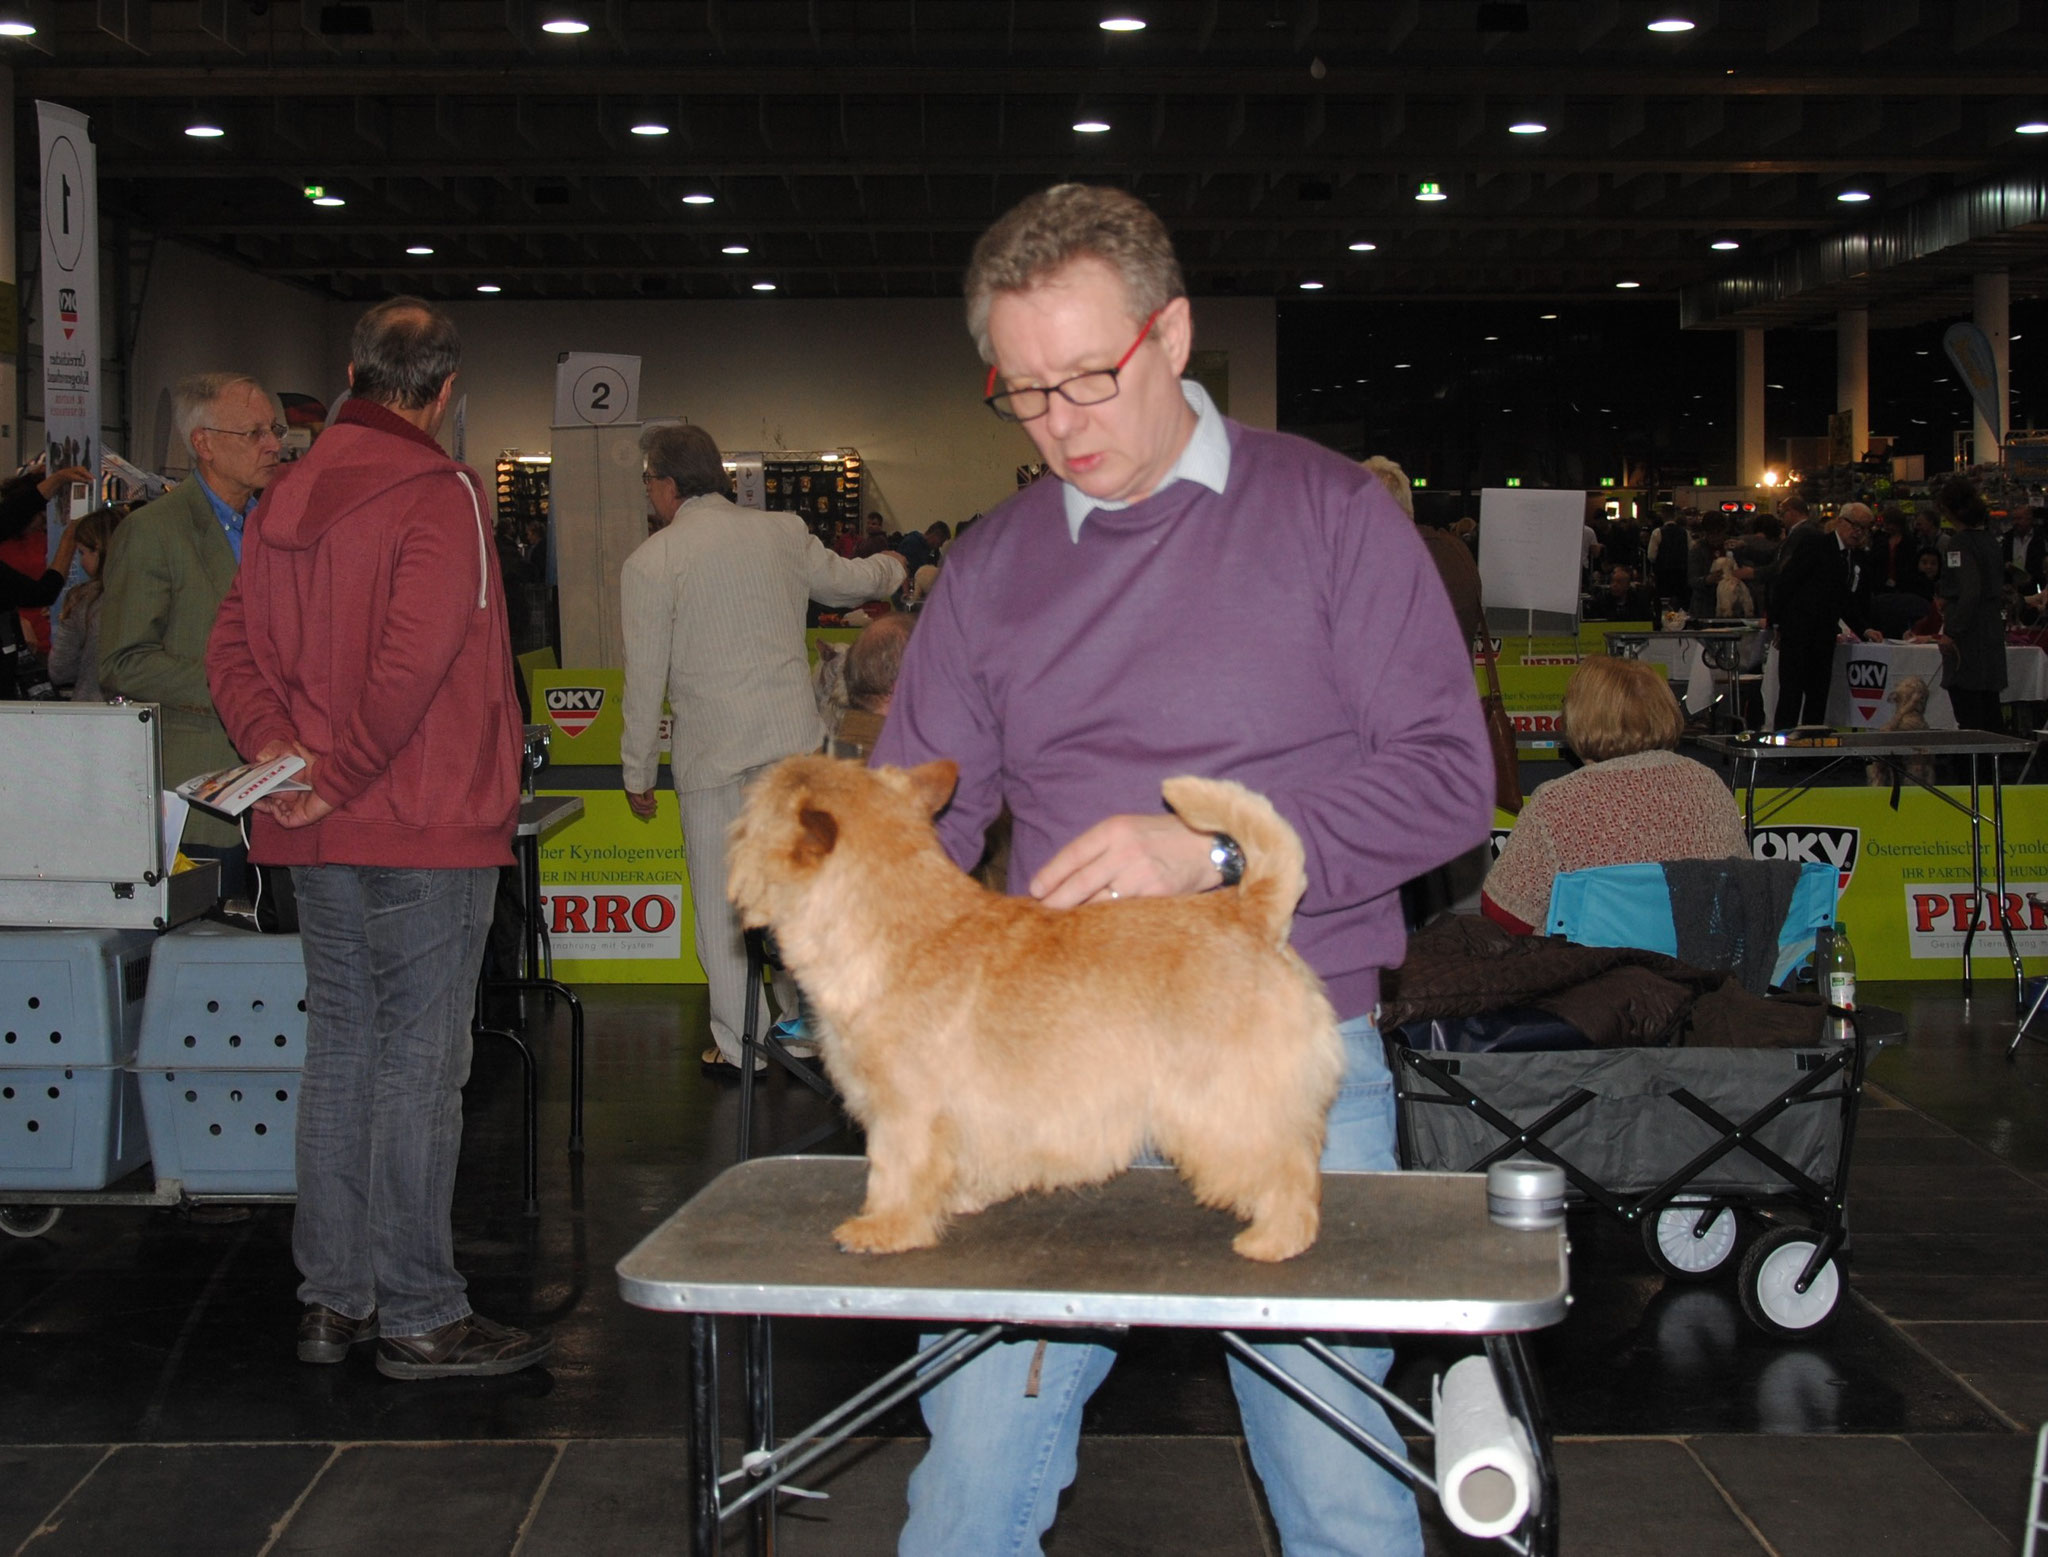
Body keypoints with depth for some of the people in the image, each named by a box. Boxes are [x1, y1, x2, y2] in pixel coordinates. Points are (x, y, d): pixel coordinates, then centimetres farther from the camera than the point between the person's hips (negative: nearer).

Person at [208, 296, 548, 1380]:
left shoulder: (287, 496, 12)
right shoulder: (440, 494, -11)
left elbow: (235, 646, 9)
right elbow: (414, 662, -21)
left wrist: (276, 749, -4)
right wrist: (340, 779, -14)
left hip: (315, 839, 8)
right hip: (427, 826, -7)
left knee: (341, 1045, 14)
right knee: (420, 1060, -2)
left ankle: (332, 1298, 20)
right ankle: (419, 1317, 3)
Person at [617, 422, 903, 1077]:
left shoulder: (650, 563, -8)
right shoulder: (783, 533, 4)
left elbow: (646, 679, -6)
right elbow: (849, 581, 22)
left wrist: (637, 773, 4)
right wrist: (889, 568, 46)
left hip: (714, 752, -4)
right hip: (795, 739, 4)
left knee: (721, 905, 6)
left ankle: (741, 1046, 11)